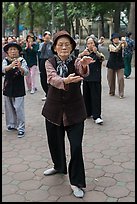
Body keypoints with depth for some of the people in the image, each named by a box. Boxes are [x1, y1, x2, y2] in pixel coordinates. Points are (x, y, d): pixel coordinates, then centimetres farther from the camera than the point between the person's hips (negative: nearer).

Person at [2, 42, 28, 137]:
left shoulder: (22, 60, -6)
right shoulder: (5, 60, 0)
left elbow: (26, 72, -17)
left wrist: (20, 67, -39)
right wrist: (11, 66, -40)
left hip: (19, 88, -3)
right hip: (8, 87, 3)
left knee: (19, 108, -6)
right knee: (9, 108, 14)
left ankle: (21, 128, 2)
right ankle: (11, 124, 30)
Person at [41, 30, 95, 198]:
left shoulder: (76, 61, -7)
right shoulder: (50, 63, -5)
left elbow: (82, 71, -31)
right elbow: (52, 79, -26)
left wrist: (84, 65, -55)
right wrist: (65, 80, -47)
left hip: (74, 110, -2)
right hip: (54, 109, 2)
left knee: (76, 146, -8)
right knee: (54, 141, 17)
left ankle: (76, 182, 9)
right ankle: (59, 166, 46)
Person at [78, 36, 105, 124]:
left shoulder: (98, 53, 1)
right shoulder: (85, 53, 11)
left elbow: (102, 58, -20)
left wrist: (96, 52, -40)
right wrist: (82, 54, -26)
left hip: (96, 79, -4)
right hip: (86, 78, 4)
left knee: (96, 97, -8)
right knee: (86, 96, 11)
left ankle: (97, 116, -9)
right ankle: (88, 113, 25)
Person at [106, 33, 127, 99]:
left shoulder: (121, 45, 3)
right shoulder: (111, 45, -3)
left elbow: (125, 46, -19)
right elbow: (115, 50, -22)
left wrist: (124, 42, -40)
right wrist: (120, 44, -37)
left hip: (120, 64, 0)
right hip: (112, 64, 0)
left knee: (121, 78, -8)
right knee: (111, 79, 9)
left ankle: (121, 94, -4)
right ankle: (112, 92, 26)